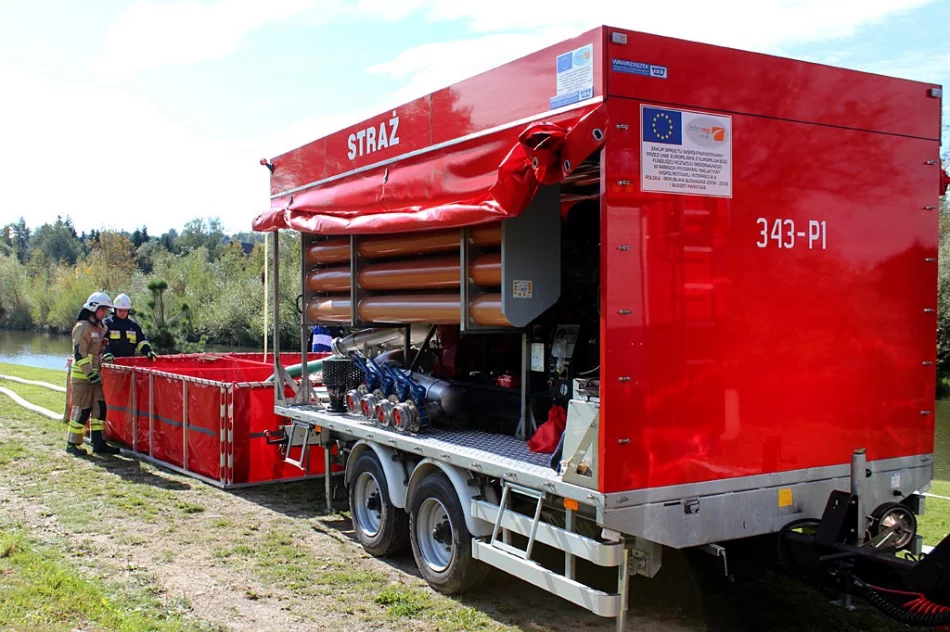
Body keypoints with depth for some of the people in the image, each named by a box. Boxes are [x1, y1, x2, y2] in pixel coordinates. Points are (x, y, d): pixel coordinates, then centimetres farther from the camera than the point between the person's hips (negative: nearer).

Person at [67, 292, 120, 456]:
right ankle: (72, 444, 8)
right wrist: (90, 373, -22)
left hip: (95, 375, 8)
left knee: (100, 407, 7)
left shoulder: (100, 327, 15)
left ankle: (98, 443, 13)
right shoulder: (82, 327, -13)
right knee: (82, 410, -3)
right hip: (82, 376, -8)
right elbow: (79, 353, -19)